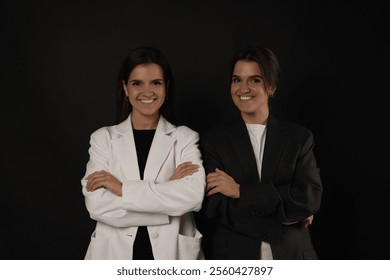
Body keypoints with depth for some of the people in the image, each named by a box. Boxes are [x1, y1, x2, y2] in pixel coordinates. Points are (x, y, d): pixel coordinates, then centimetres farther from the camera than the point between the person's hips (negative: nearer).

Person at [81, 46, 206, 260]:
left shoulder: (185, 138, -1)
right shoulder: (103, 138, 1)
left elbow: (193, 195, -18)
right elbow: (97, 205, -12)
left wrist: (122, 188, -16)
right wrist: (168, 190, -16)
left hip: (171, 255, 0)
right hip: (115, 255, 0)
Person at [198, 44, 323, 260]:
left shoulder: (300, 137, 2)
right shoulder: (213, 139, -2)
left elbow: (311, 197, -11)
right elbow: (212, 207, -11)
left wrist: (241, 191, -15)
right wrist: (285, 211, -14)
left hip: (290, 256, 1)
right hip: (232, 258, -1)